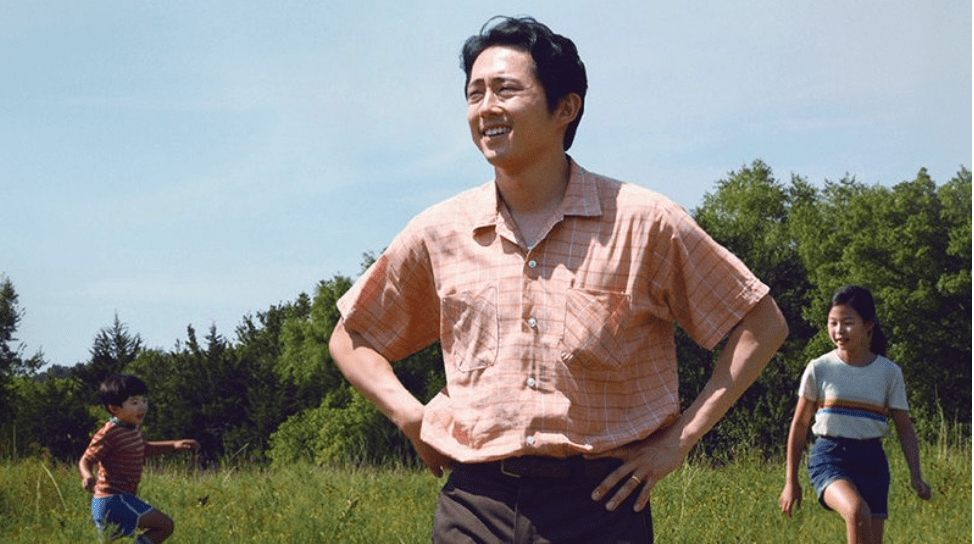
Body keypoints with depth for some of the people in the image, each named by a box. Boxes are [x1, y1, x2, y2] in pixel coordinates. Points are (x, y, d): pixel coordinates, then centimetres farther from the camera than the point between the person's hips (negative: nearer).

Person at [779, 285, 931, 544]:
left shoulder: (889, 373, 2)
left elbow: (905, 428, 7)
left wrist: (916, 476, -5)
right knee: (858, 512, -33)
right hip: (829, 457, -3)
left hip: (871, 460, 3)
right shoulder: (819, 369, -2)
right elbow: (800, 426, 6)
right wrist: (791, 481, 6)